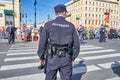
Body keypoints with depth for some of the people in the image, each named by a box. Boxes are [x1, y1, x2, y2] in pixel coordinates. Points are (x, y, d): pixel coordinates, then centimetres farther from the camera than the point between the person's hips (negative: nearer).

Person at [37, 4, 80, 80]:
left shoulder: (48, 24, -4)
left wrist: (41, 57, 6)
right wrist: (73, 57, 13)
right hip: (66, 58, 1)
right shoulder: (71, 26, 0)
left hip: (52, 58, -1)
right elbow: (76, 44, 1)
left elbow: (42, 43, -7)